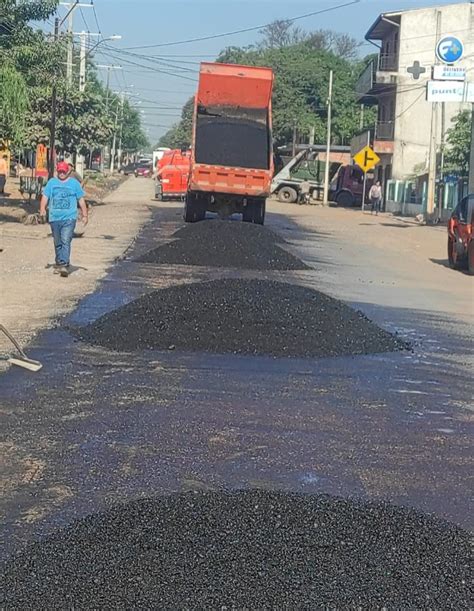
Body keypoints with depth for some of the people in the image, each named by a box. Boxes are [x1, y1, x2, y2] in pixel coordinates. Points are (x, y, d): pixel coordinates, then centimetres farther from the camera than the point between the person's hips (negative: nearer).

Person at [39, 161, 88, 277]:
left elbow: (81, 200, 9)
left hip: (69, 218, -3)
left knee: (66, 241, -16)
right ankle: (58, 264, 25)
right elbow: (45, 197, 8)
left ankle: (64, 265, -21)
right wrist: (42, 209, -10)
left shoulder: (74, 183, 6)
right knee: (57, 243, 12)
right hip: (54, 218, 3)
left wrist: (84, 215, 6)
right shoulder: (51, 183, 12)